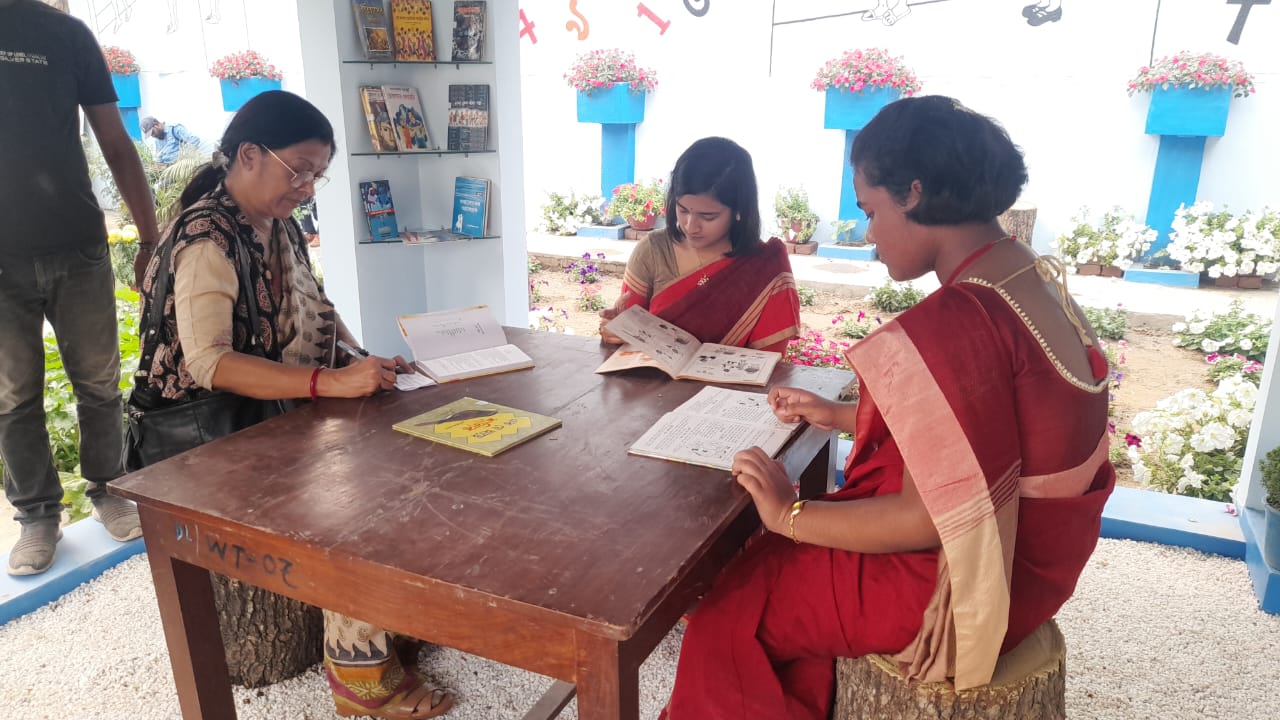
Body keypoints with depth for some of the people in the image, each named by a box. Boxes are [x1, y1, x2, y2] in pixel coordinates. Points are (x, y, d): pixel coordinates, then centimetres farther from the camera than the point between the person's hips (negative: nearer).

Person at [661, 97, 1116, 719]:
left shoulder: (958, 323, -30)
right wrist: (838, 416, 12)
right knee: (771, 559, 18)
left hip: (961, 581, -9)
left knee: (734, 606, 6)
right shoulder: (1030, 280, 2)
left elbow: (927, 520, -28)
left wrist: (791, 514, -16)